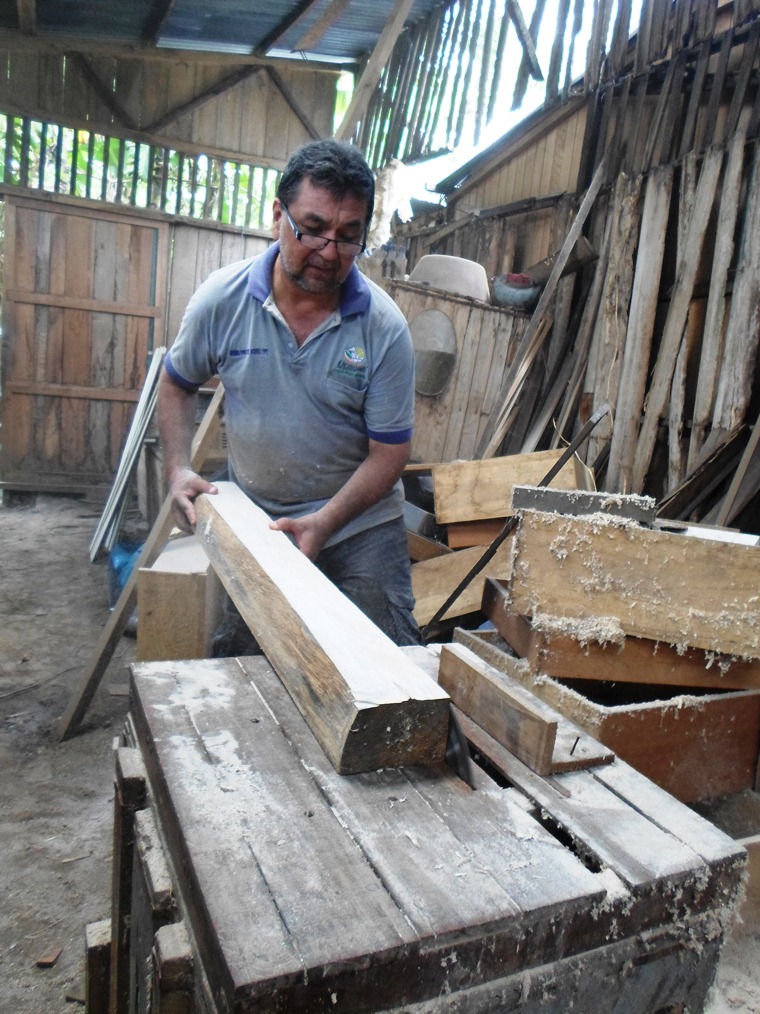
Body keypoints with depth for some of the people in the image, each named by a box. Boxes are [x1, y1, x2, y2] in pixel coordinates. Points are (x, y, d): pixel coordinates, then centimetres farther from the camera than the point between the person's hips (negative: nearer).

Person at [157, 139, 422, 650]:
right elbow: (177, 384, 6)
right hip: (252, 514, 2)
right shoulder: (221, 299, -11)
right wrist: (179, 469, -8)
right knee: (236, 659, 13)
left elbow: (390, 452, -13)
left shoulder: (384, 327, -17)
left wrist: (324, 522, -25)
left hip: (360, 521, -1)